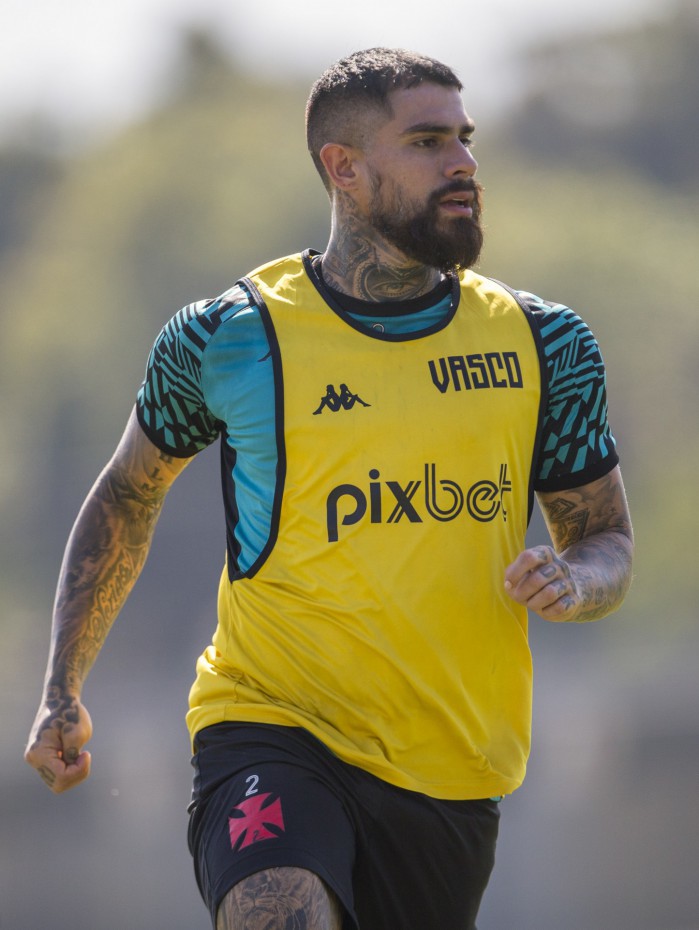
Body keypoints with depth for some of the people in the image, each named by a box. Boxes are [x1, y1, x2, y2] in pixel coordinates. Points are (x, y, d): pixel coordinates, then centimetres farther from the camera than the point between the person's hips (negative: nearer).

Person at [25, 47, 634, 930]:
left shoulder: (546, 345, 5)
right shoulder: (228, 338, -3)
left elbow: (607, 540, 14)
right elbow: (127, 495, 14)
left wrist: (574, 582, -11)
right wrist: (63, 692, 10)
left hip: (455, 773, 4)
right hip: (274, 732, -4)